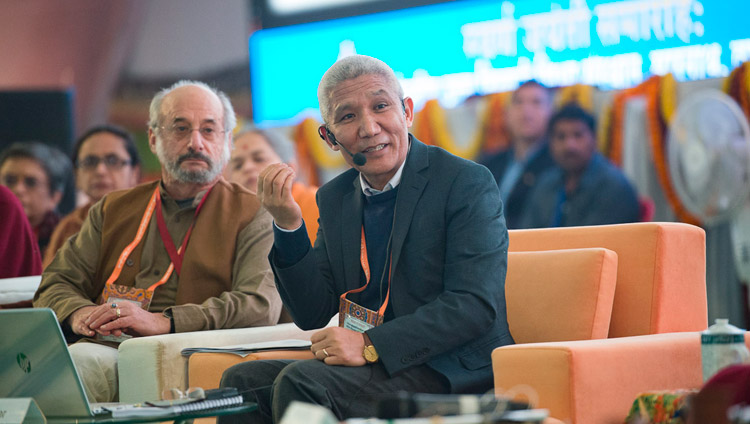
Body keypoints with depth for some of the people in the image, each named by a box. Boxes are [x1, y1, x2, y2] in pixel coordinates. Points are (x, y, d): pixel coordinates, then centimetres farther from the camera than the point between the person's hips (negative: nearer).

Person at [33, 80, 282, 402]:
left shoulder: (253, 216, 11)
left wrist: (163, 322, -17)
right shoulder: (113, 210, 26)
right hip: (103, 350, 4)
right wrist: (79, 313, -5)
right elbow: (56, 284, 21)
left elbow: (261, 306, -6)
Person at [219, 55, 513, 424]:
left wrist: (371, 346, -23)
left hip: (450, 375, -6)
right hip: (368, 367, 6)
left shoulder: (468, 183, -7)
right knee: (242, 381, -14)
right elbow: (313, 316, 10)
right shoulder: (334, 198, 13)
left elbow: (475, 305, -16)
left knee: (299, 382, -25)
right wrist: (288, 225, -5)